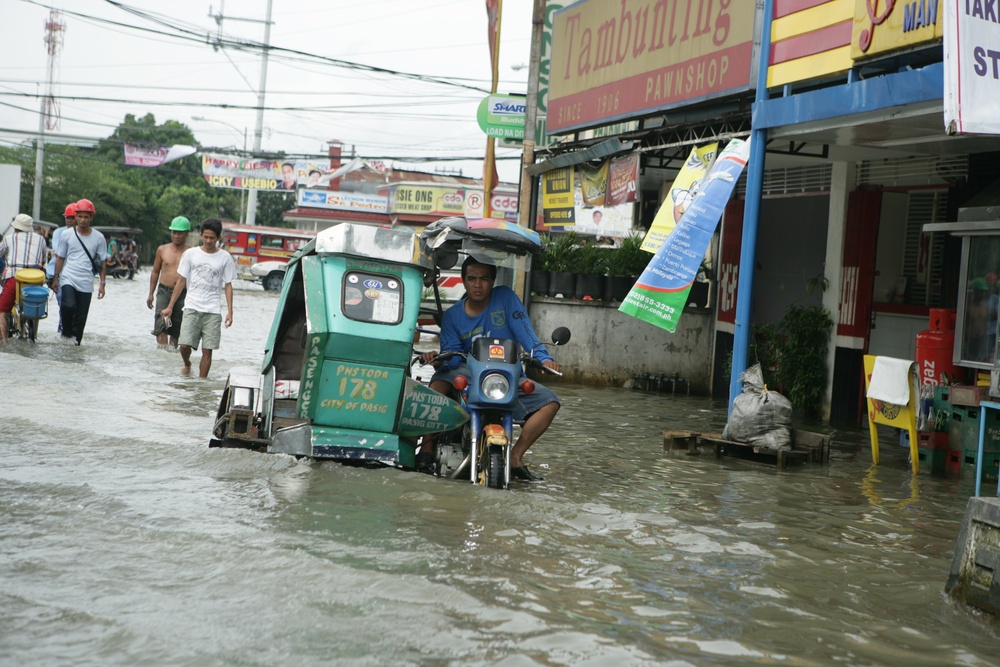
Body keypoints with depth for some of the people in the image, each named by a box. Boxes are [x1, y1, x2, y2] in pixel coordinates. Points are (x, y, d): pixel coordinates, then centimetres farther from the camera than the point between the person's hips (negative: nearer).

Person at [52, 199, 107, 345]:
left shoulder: (98, 238, 4)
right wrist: (56, 278, 6)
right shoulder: (67, 235, 3)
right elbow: (60, 258, 10)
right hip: (68, 279, -1)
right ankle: (65, 332, -1)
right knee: (69, 306, -25)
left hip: (86, 283, 1)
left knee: (81, 317, 2)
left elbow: (103, 262, 7)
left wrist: (102, 284, 2)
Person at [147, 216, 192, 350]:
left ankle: (173, 348, 22)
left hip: (182, 294, 0)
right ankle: (161, 349, -18)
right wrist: (151, 294, 12)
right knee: (161, 324, -14)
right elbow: (155, 272, 15)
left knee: (176, 328, 8)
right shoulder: (162, 250, 7)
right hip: (164, 292, 1)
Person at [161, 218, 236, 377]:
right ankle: (187, 365, 22)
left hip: (213, 310, 0)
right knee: (184, 344, -9)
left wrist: (230, 311, -3)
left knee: (207, 350, -3)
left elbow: (228, 286, 6)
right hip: (192, 307, 0)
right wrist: (170, 307, 8)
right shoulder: (190, 254, 5)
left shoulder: (225, 258, 4)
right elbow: (181, 282, 9)